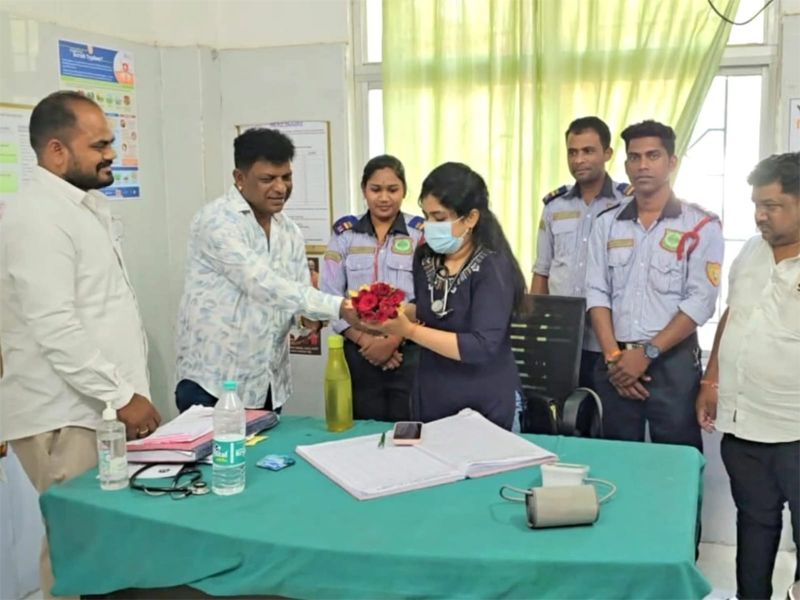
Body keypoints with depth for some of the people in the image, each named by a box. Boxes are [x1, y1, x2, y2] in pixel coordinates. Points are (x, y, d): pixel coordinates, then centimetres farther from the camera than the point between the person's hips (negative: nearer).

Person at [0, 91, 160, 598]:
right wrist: (122, 397, -18)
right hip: (68, 420, -9)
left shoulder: (84, 208, 16)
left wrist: (128, 393, 18)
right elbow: (56, 330, -23)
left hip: (98, 410, 9)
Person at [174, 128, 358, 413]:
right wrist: (337, 307, -29)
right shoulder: (216, 220, -14)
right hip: (212, 382, -6)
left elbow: (300, 289, 10)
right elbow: (262, 284, -24)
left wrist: (310, 316, -14)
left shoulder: (290, 230, 9)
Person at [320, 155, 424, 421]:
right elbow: (329, 296, 0)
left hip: (409, 353, -1)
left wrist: (393, 340, -14)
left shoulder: (420, 233, 1)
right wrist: (365, 340, -10)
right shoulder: (345, 233, 5)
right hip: (358, 353, 1)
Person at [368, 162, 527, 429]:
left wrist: (410, 331, -29)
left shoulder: (493, 267, -20)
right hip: (431, 397, 6)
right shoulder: (426, 256, -1)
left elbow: (482, 347, -27)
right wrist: (394, 313, -7)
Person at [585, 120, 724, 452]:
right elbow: (597, 293, 3)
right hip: (616, 363, 3)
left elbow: (700, 302, -10)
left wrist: (648, 353, -14)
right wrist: (613, 356, -8)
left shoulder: (701, 226, -3)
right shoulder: (608, 223, 8)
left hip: (673, 362, -3)